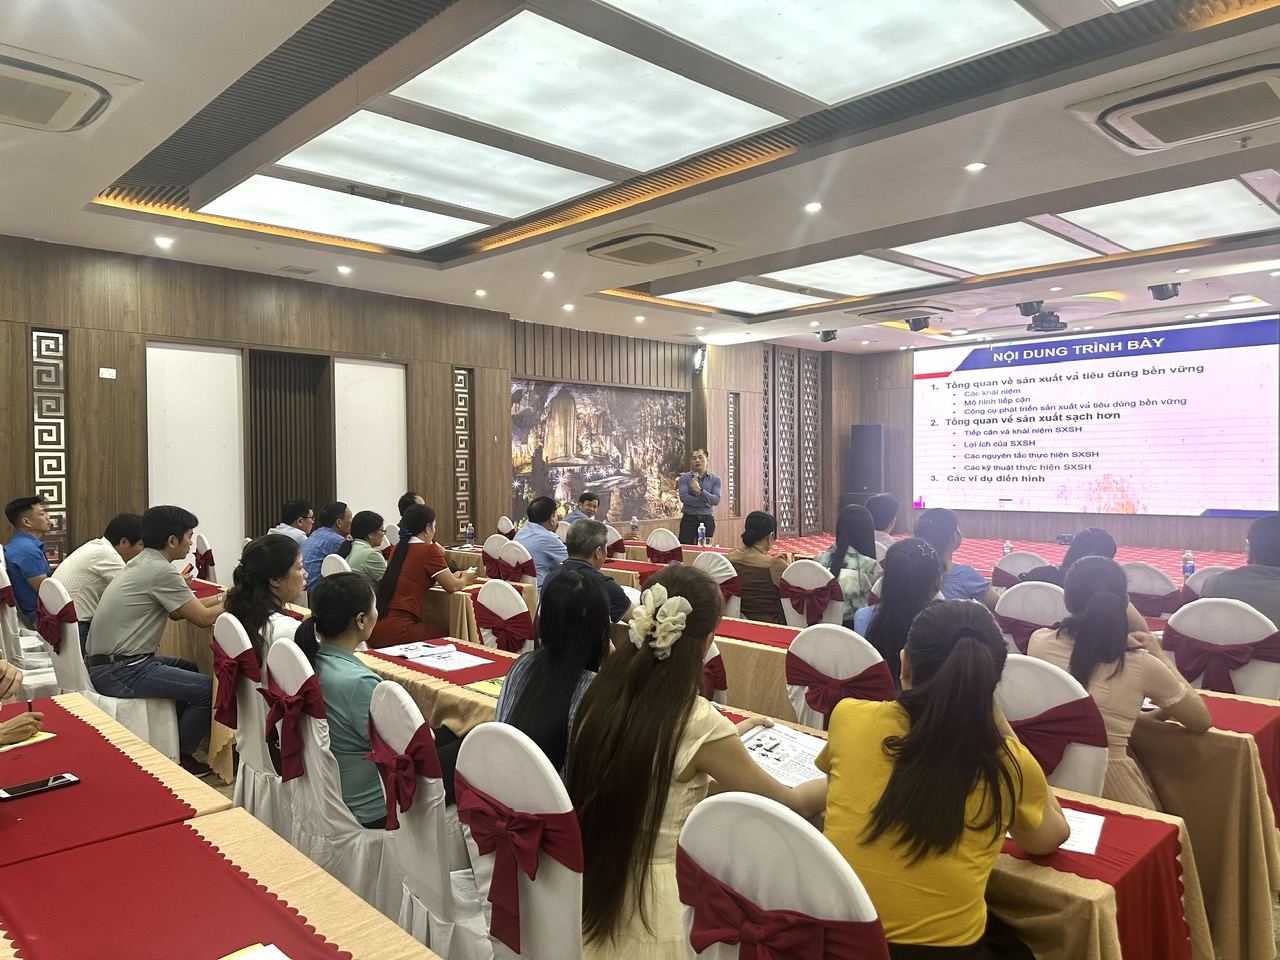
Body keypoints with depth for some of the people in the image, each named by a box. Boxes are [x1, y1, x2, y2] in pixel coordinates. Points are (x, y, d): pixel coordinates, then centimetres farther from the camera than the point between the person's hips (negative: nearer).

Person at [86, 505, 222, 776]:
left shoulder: (142, 563, 11)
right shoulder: (161, 571, -18)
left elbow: (177, 611, 18)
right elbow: (203, 617, -13)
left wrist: (222, 598, 17)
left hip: (105, 662, 11)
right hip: (119, 672, -10)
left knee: (188, 668, 27)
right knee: (210, 689, -12)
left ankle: (174, 740, 29)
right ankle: (178, 758, 4)